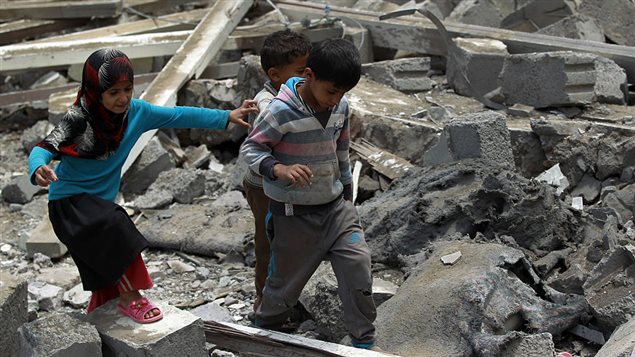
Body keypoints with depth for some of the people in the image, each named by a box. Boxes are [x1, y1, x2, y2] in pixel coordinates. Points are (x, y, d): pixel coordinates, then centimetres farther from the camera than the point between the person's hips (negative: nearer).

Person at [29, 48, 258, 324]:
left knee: (110, 269, 12)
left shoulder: (135, 111, -8)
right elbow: (44, 148, -32)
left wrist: (227, 117, -9)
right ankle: (130, 299, -11)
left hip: (100, 202, 6)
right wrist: (39, 169, -56)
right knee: (117, 230, -30)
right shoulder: (79, 119, -24)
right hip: (69, 201, -6)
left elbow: (178, 116, -5)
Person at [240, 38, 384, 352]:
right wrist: (279, 169, -33)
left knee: (358, 266, -1)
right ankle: (265, 328, 39)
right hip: (294, 214, -5)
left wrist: (347, 192, 20)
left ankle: (364, 342, 15)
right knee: (286, 279, 10)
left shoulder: (340, 106, -2)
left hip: (335, 205, 5)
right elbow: (249, 148, -15)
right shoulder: (282, 111, -22)